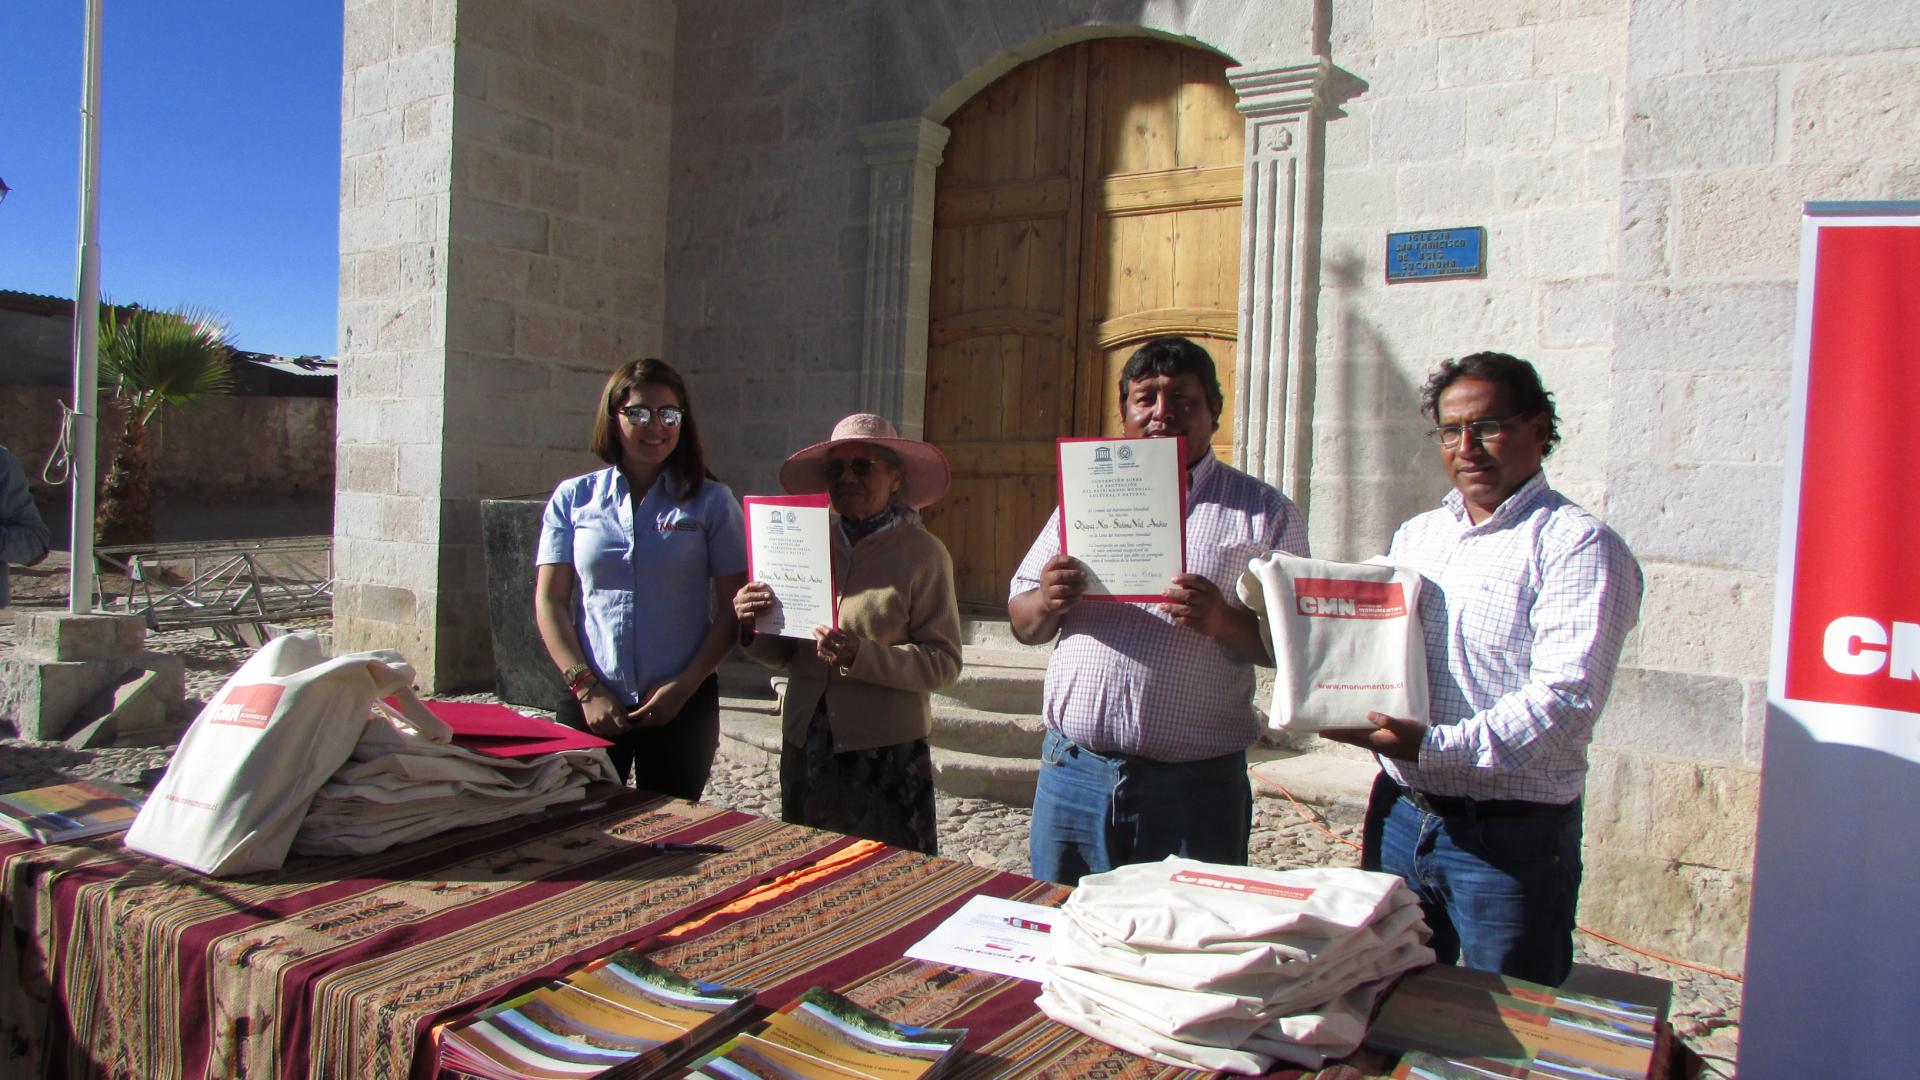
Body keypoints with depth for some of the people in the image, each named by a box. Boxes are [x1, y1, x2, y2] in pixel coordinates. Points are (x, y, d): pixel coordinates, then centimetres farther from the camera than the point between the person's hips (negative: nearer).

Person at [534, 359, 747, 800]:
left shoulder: (711, 501, 2)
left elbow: (735, 606, 0)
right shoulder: (573, 498, 6)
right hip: (590, 703, 1)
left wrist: (686, 685, -9)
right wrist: (585, 688, -7)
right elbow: (549, 601, 3)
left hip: (681, 704, -1)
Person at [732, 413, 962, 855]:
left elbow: (944, 661, -12)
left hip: (886, 750, -4)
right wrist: (753, 629, -8)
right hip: (805, 742, 5)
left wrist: (861, 657, -24)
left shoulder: (923, 553, -7)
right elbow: (786, 654, 12)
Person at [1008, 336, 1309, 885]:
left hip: (1194, 788, -2)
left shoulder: (1266, 512, 3)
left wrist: (1223, 621, -20)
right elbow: (1023, 623, 13)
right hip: (1072, 773, 3)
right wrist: (1048, 601, -10)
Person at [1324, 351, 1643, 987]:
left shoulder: (1579, 546, -10)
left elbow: (1564, 698, -21)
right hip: (1399, 814, 6)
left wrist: (1434, 745, -27)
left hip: (1510, 837, -6)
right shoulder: (1415, 536, 13)